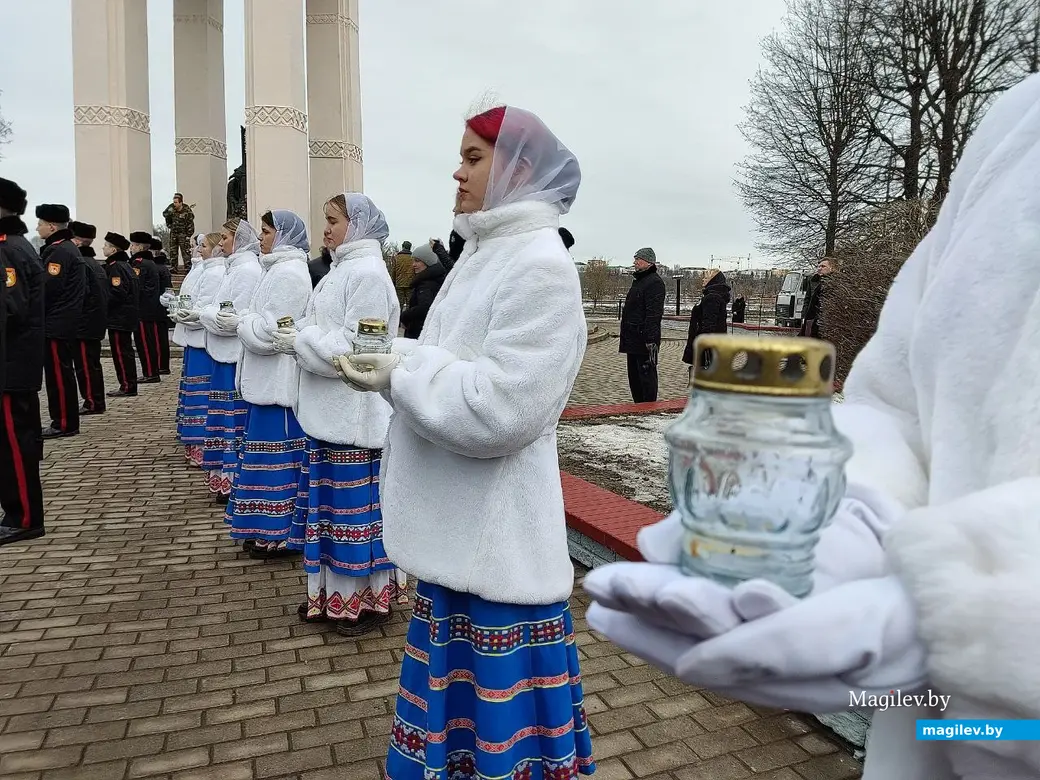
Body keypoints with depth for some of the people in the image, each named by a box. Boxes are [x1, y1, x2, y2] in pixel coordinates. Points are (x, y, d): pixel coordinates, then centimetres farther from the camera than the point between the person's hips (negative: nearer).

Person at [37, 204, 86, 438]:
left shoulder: (59, 252, -15)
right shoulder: (68, 248, 17)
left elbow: (48, 288, -21)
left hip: (56, 324, -10)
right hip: (65, 321, 10)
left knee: (58, 374, -5)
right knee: (62, 372, 14)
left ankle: (64, 423, 1)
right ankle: (65, 421, 20)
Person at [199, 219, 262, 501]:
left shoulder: (248, 269, -13)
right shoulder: (235, 267, 15)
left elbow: (236, 318, -18)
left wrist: (200, 313, -7)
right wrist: (203, 313, 6)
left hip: (236, 355, -9)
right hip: (225, 353, 9)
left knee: (234, 417, -3)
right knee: (225, 415, 13)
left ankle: (235, 480, 6)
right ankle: (225, 477, 21)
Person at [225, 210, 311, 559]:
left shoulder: (287, 273, -15)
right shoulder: (281, 269, 17)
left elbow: (269, 332, -20)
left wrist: (239, 321, -5)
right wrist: (243, 320, 5)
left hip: (278, 381, -10)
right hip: (271, 379, 10)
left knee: (276, 453, -4)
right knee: (267, 449, 14)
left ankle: (278, 533, 6)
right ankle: (267, 529, 24)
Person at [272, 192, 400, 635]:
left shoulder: (367, 273, -13)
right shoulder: (342, 270, 16)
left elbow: (356, 347, -20)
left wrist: (301, 342, -14)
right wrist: (296, 339, 2)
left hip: (354, 413, -10)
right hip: (328, 410, 10)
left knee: (356, 506, 0)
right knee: (329, 504, 15)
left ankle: (369, 598, 14)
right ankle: (334, 593, 27)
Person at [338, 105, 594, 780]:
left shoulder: (540, 267, -17)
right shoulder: (485, 255, 13)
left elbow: (500, 408, -24)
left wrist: (402, 373, -16)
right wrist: (394, 362, 0)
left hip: (497, 535, -9)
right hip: (457, 525, 9)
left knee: (498, 693, 7)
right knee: (457, 678, 24)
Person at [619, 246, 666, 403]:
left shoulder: (655, 282, -13)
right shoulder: (638, 281, 19)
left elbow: (654, 313, -21)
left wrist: (651, 339, -26)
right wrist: (624, 337, 22)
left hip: (644, 341, -10)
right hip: (633, 340, 10)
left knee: (646, 375, -3)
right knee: (634, 376, 15)